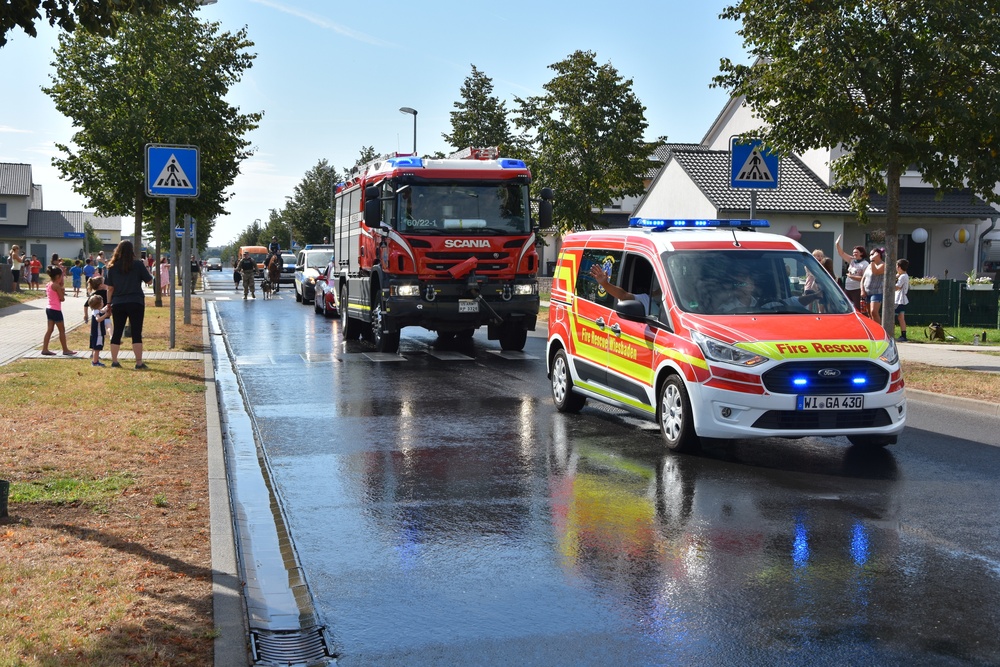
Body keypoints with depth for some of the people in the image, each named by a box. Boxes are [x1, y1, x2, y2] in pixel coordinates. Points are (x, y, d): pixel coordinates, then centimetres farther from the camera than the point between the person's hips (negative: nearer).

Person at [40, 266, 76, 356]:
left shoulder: (48, 284, 9)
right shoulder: (56, 285, -16)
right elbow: (62, 299, -13)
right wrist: (63, 289, 1)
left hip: (49, 309, 9)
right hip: (56, 310, -9)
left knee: (49, 329, 10)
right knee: (62, 330, 2)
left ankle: (45, 349, 8)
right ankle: (65, 350, 9)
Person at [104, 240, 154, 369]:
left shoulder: (113, 267, 3)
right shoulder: (138, 264, -5)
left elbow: (110, 288, 3)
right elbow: (149, 281, 1)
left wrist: (109, 303, 11)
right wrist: (145, 268, 15)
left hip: (118, 304, 3)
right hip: (136, 303, -3)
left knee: (116, 333, 10)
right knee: (136, 333, 0)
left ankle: (114, 361, 13)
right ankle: (139, 363, -1)